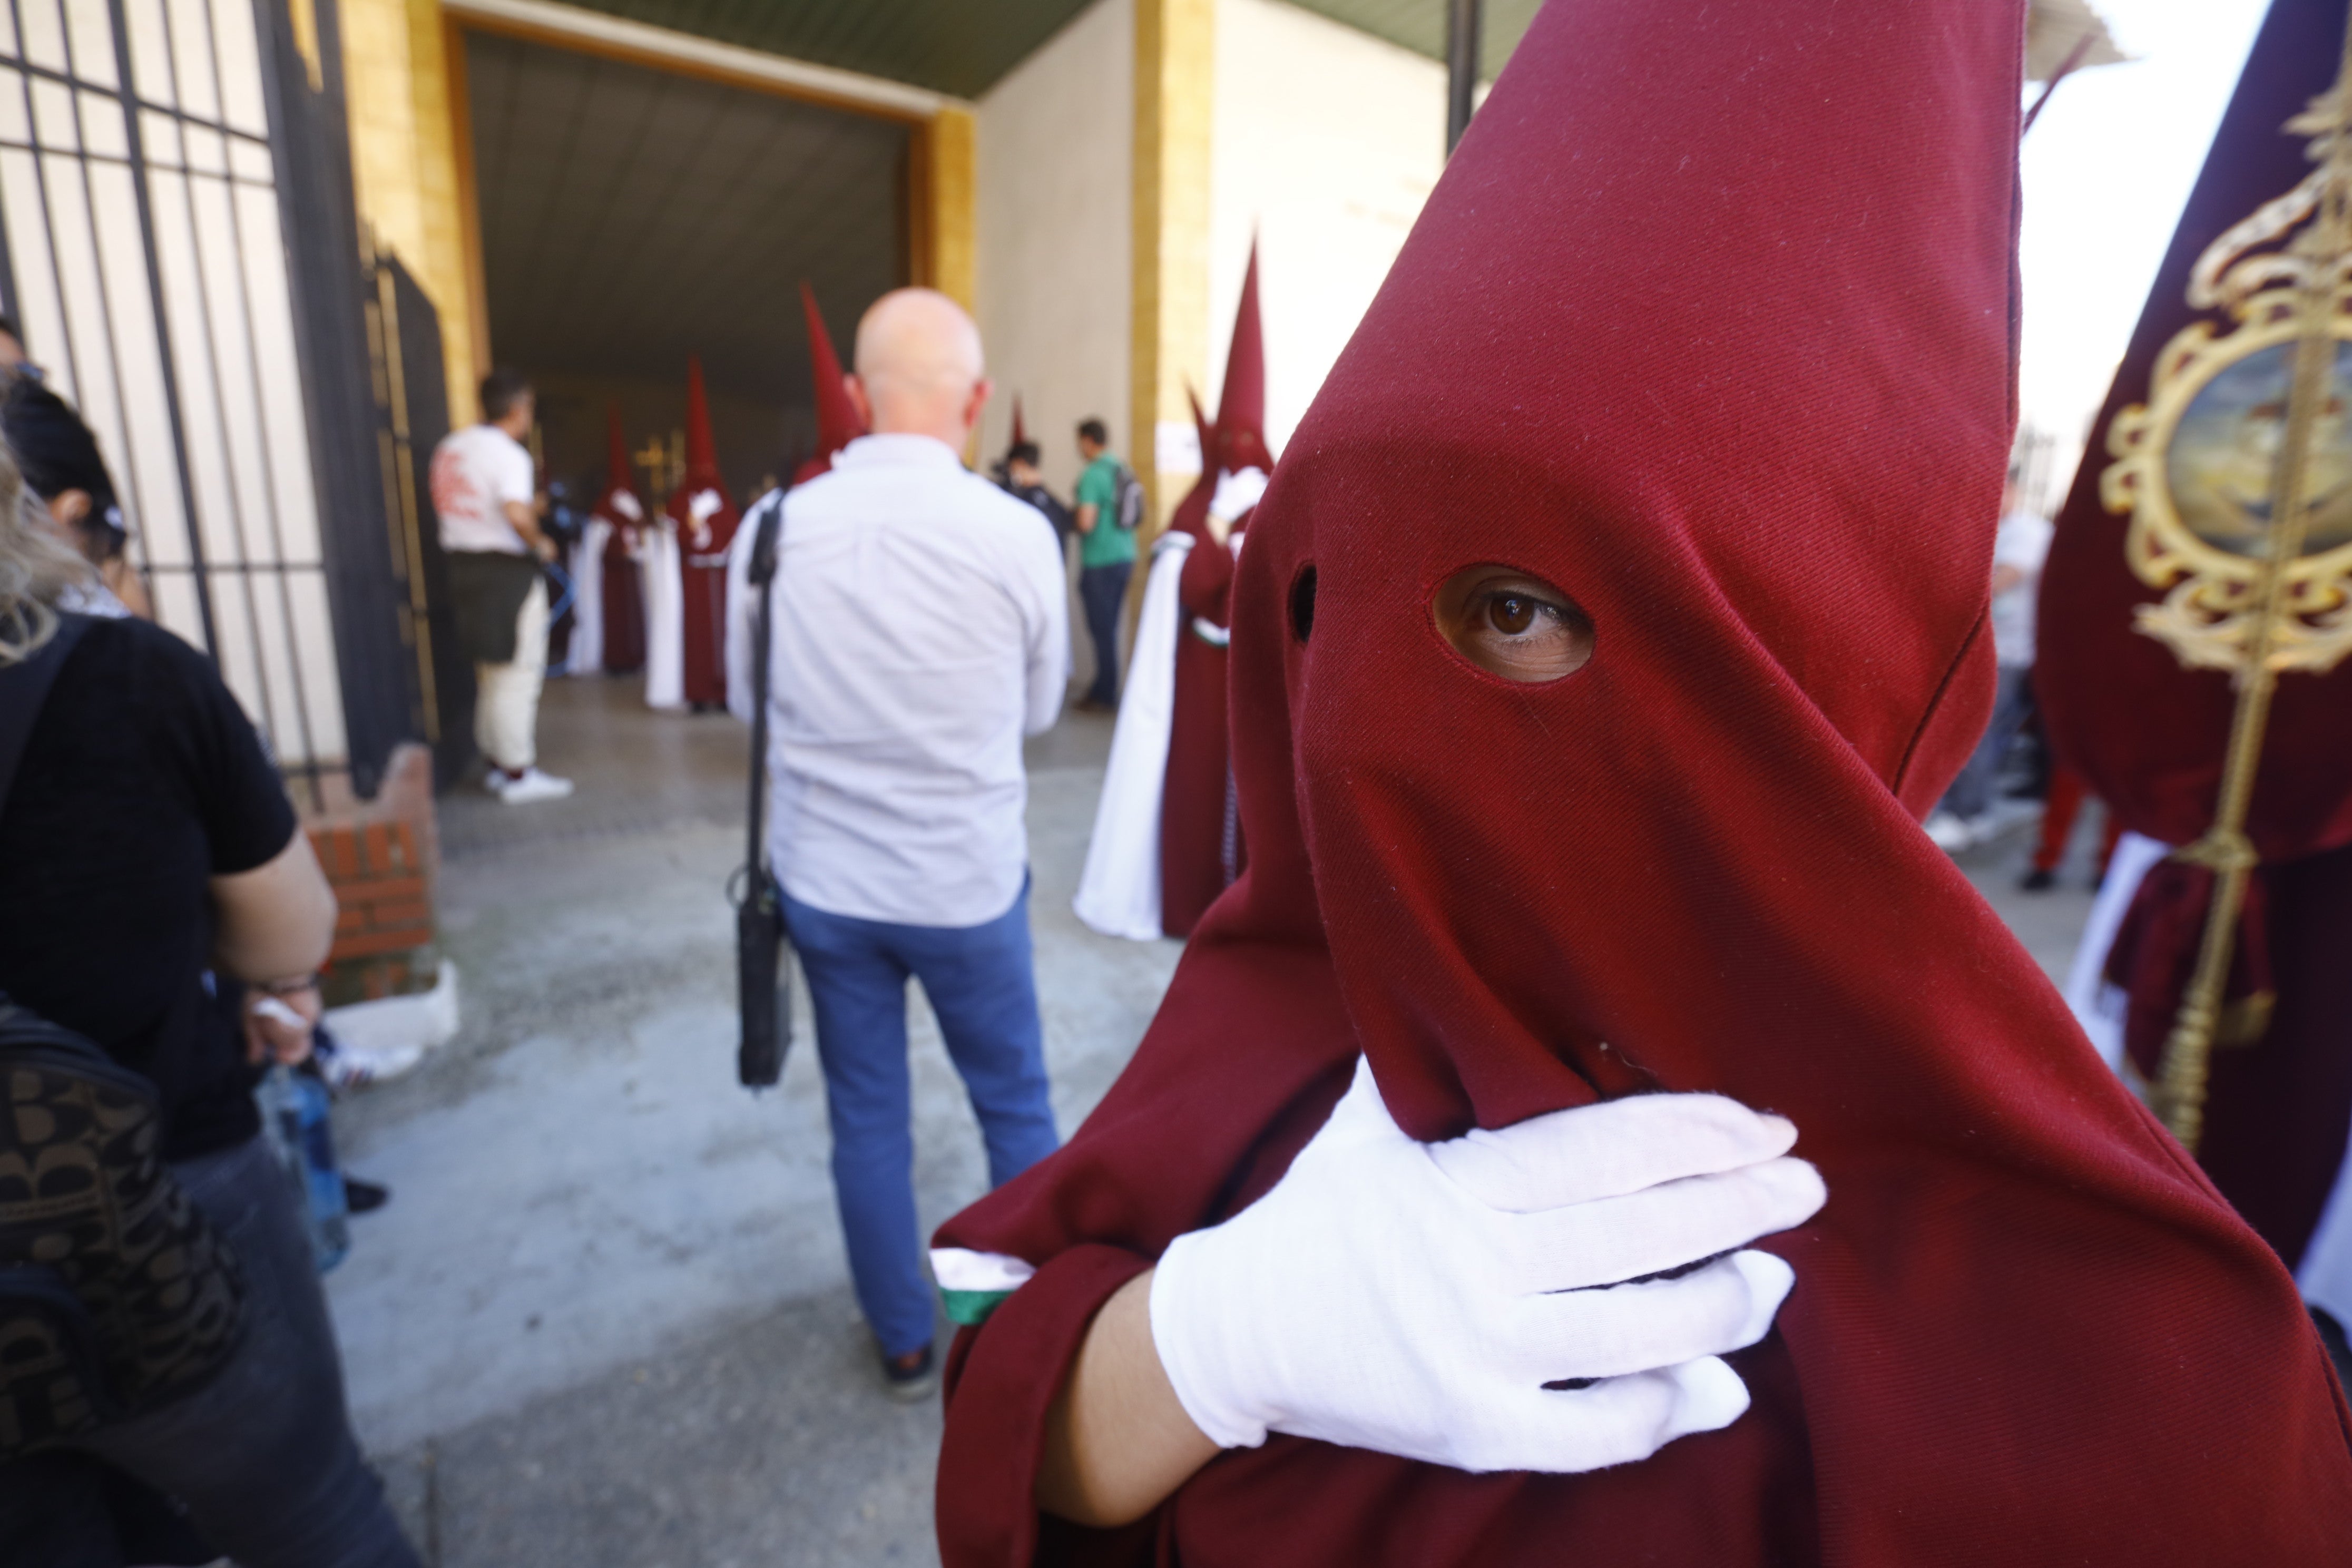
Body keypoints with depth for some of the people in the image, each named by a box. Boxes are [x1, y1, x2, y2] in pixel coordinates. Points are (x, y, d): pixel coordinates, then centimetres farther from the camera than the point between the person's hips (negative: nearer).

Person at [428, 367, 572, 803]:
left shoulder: (450, 446, 11)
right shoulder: (509, 455, -16)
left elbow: (444, 505, 17)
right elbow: (517, 513, -31)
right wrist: (540, 543, -13)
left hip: (463, 565, 9)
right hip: (508, 569, -9)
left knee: (490, 672, 17)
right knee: (518, 674, -1)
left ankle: (498, 765, 26)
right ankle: (519, 774, 4)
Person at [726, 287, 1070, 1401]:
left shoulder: (780, 525, -8)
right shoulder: (1016, 534, -15)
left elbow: (748, 698, 5)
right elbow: (1039, 710, -1)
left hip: (825, 880, 2)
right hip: (969, 881, -2)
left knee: (865, 1121, 18)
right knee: (1016, 1108, 19)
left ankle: (905, 1346, 38)